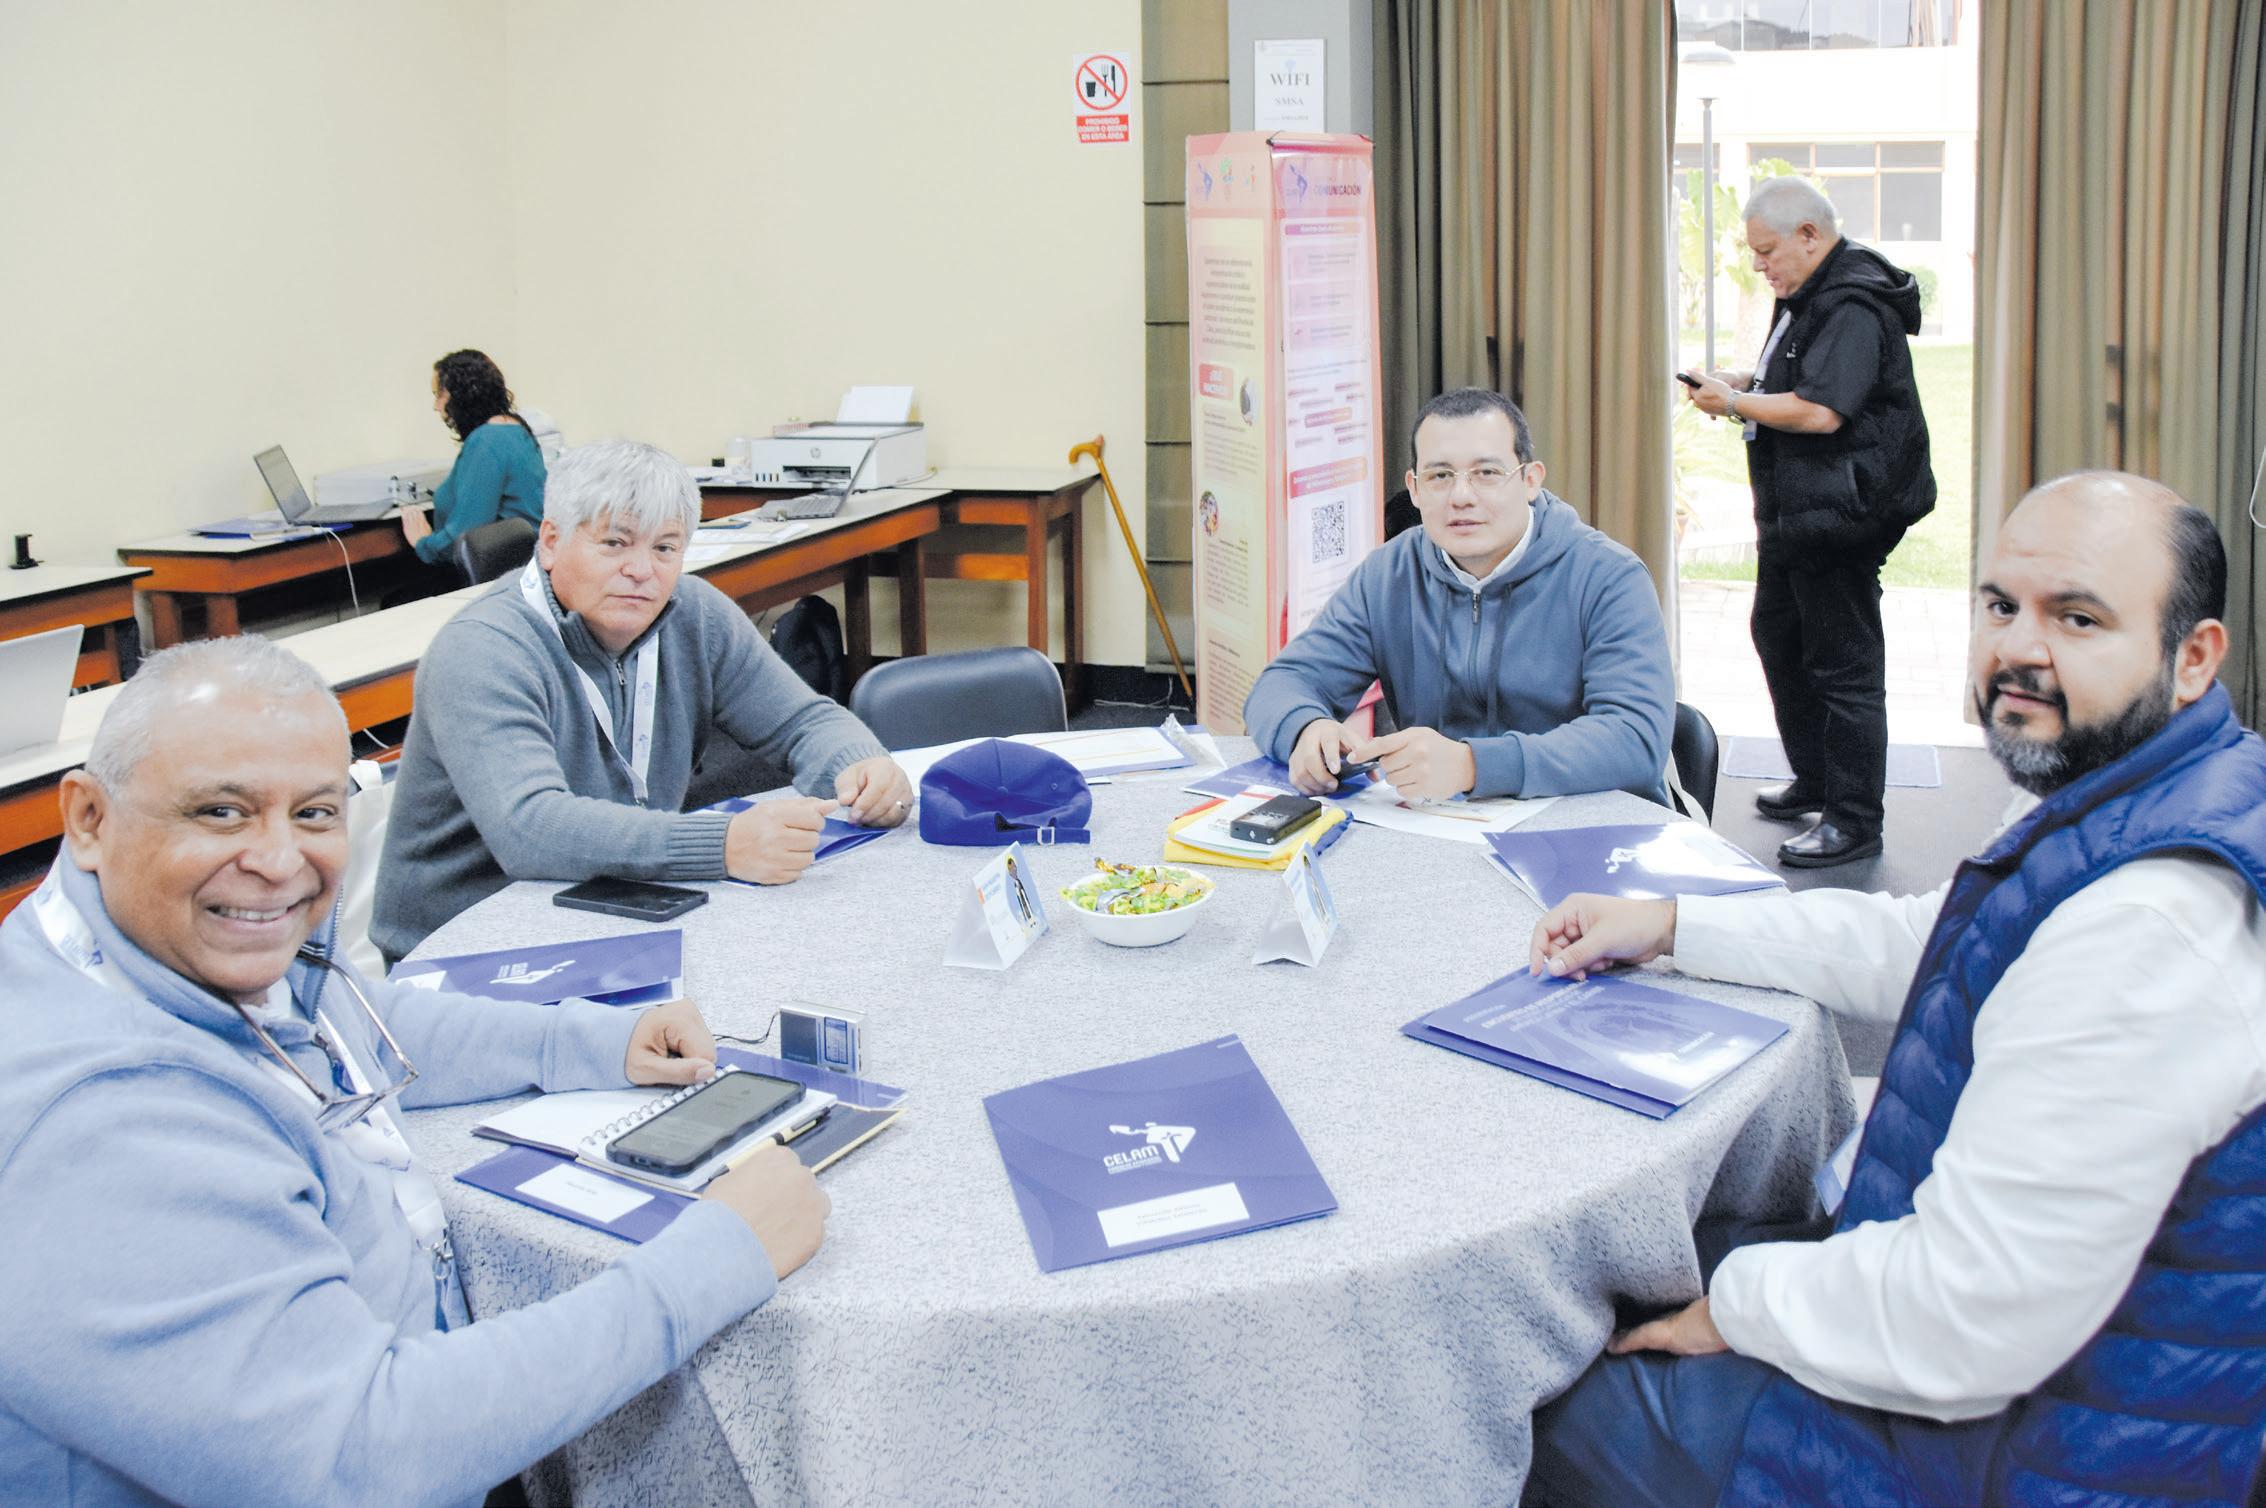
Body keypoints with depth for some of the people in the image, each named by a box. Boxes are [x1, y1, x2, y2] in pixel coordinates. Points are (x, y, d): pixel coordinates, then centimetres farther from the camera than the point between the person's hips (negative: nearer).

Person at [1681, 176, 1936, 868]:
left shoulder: (1854, 306, -20)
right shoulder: (1808, 295, 13)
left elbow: (1820, 410, -28)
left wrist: (1735, 402, -15)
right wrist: (1744, 379, 7)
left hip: (1837, 517, -11)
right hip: (1795, 512, 11)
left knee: (1843, 665, -5)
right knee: (1778, 634, 21)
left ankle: (1855, 821, 2)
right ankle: (1814, 780, 35)